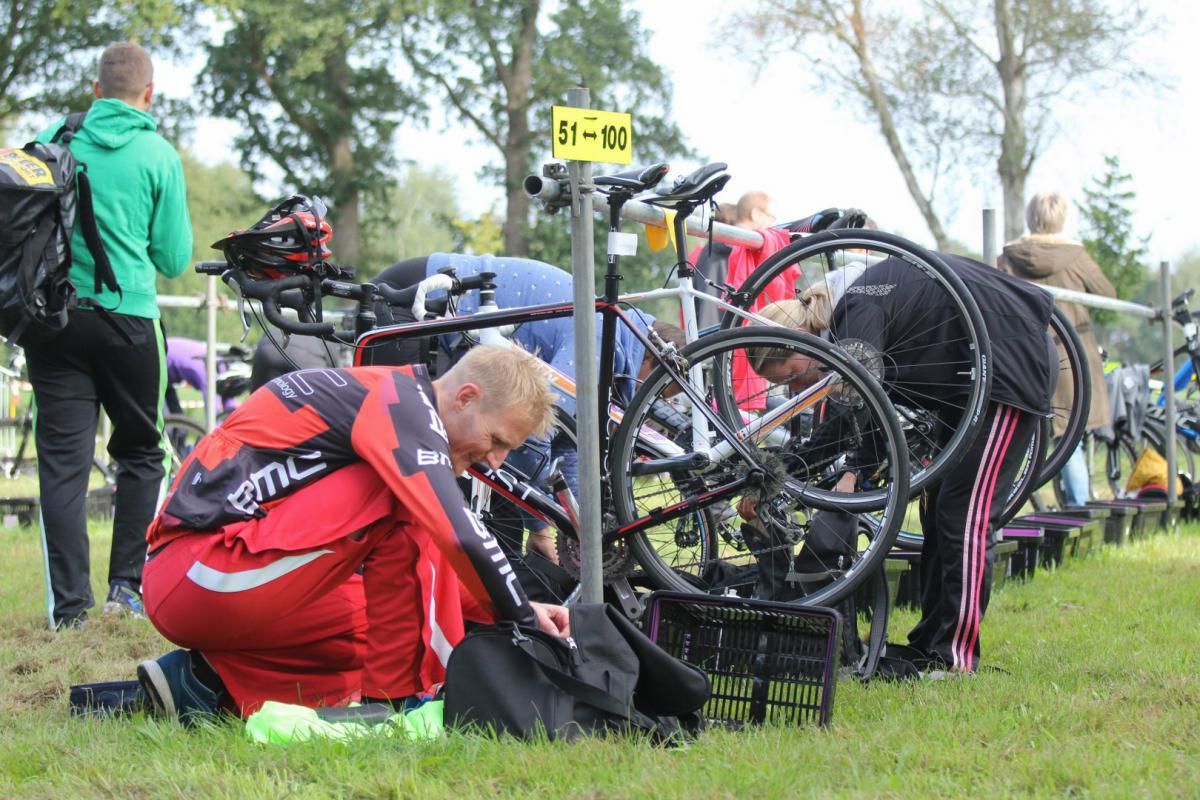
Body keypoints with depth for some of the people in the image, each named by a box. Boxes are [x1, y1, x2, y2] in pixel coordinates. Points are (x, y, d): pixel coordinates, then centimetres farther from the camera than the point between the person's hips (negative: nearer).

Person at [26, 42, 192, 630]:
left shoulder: (51, 140, 2)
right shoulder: (158, 155, -4)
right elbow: (174, 259, 0)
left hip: (56, 313, 1)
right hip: (129, 318, -1)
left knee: (62, 459, 1)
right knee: (141, 454, 14)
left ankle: (68, 604, -4)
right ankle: (127, 585, 8)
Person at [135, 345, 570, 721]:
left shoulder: (386, 403, 21)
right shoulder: (401, 400, -9)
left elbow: (421, 565, 27)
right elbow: (461, 538, -20)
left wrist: (521, 610, 17)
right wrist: (524, 620, -7)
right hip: (212, 579, -10)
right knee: (402, 502, -11)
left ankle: (215, 683, 6)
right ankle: (396, 696, -9)